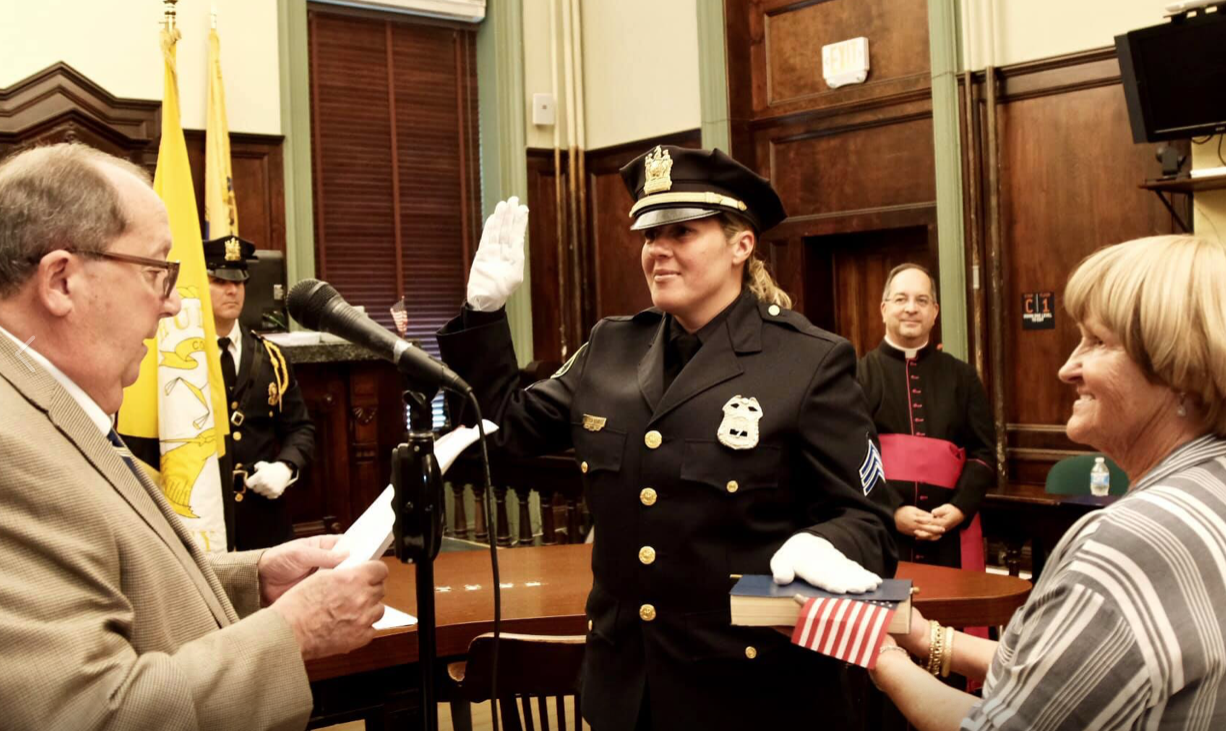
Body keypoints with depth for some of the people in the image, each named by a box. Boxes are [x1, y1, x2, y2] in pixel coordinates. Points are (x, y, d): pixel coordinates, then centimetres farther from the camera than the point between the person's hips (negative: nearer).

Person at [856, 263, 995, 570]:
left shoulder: (962, 377, 14)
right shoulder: (861, 375, 4)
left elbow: (983, 452, 9)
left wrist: (960, 508, -7)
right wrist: (892, 511, -15)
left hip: (951, 532, 3)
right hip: (880, 532, -2)